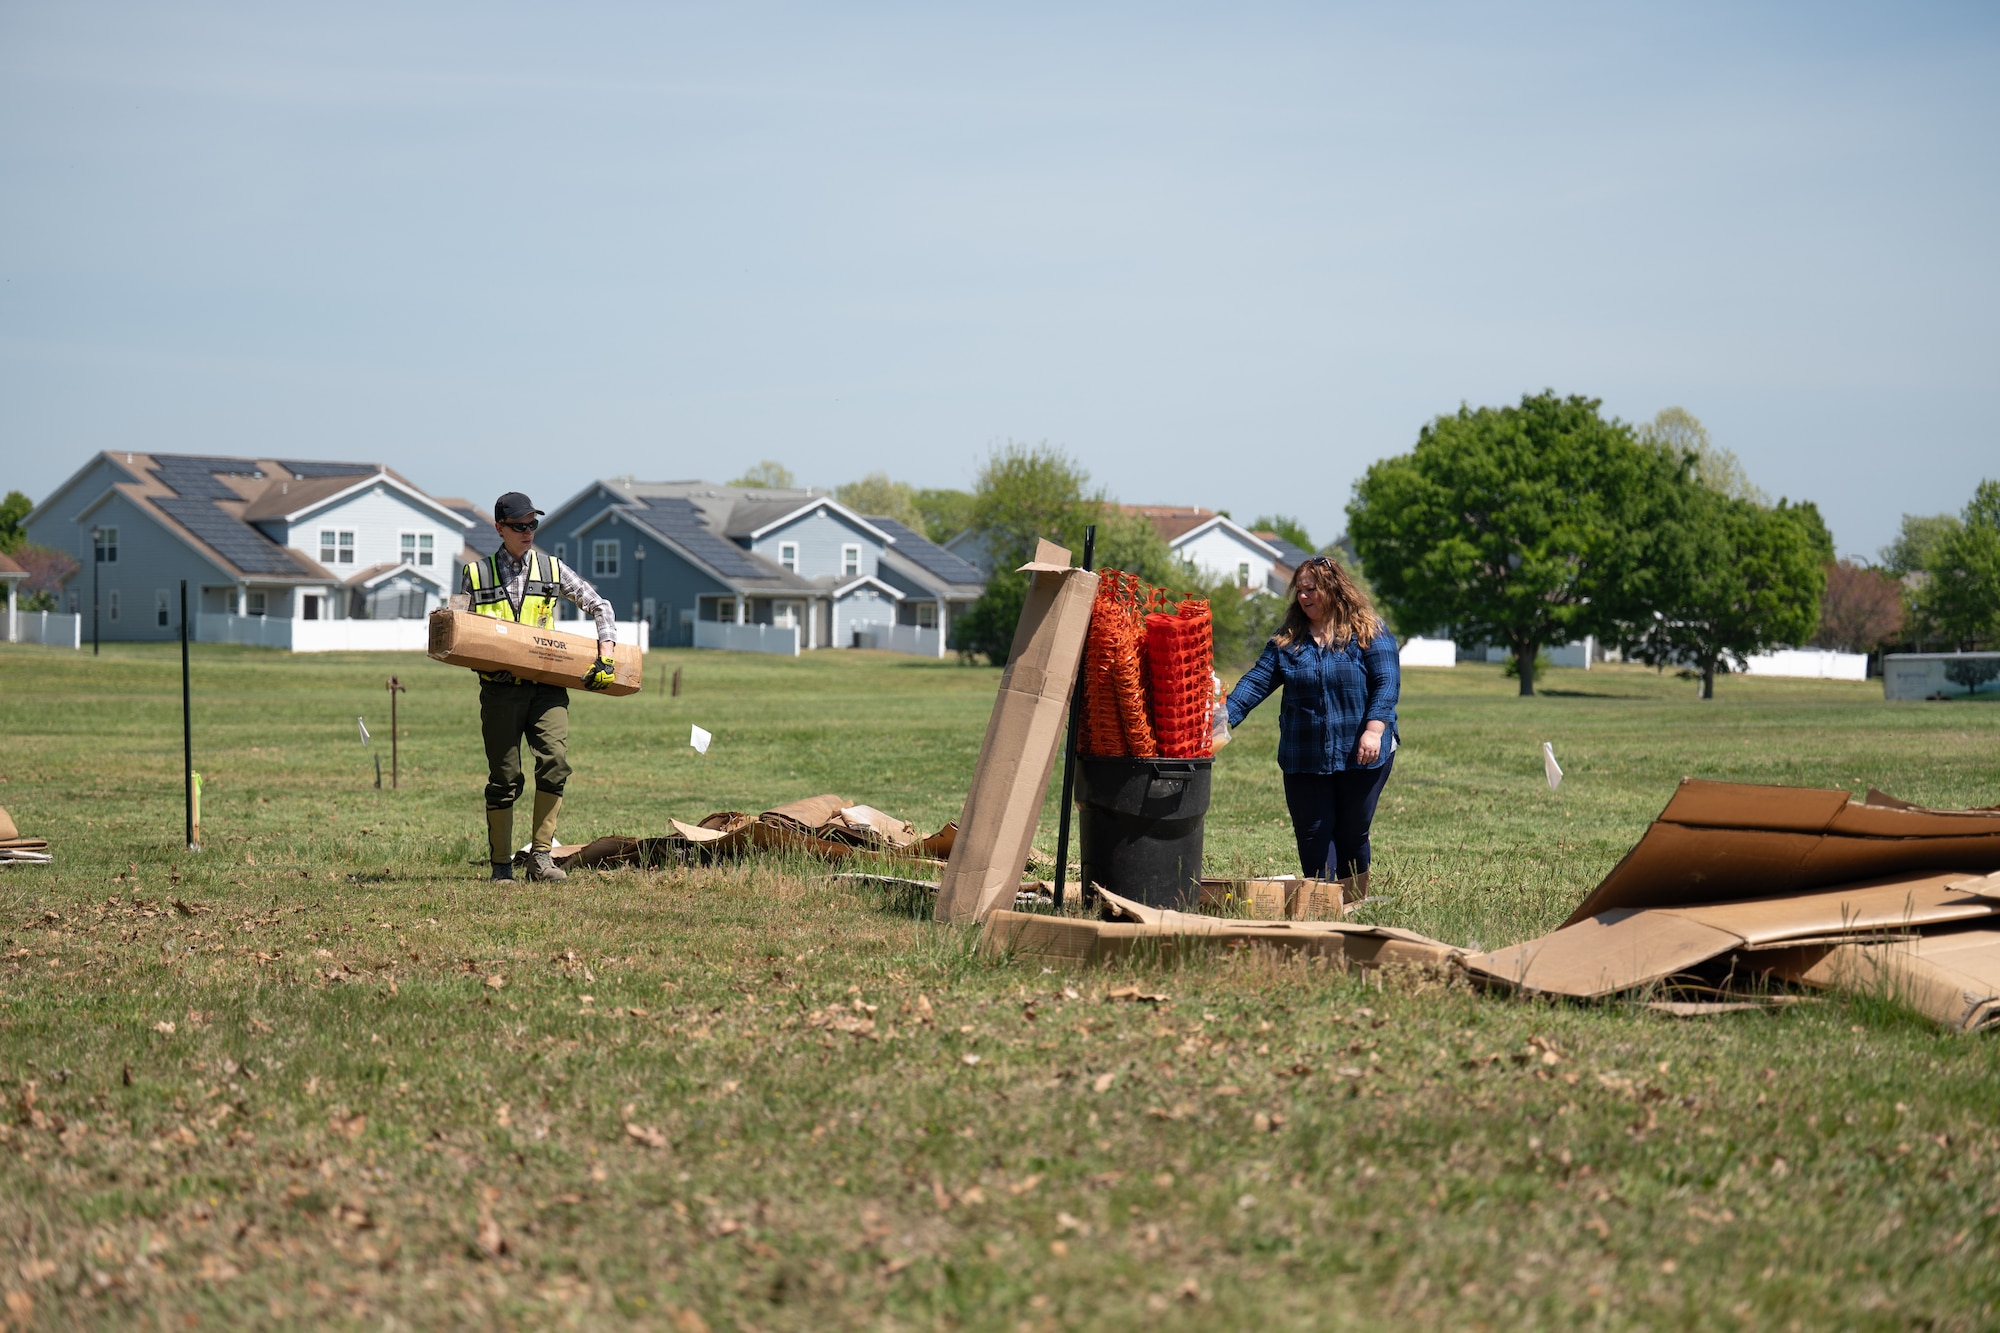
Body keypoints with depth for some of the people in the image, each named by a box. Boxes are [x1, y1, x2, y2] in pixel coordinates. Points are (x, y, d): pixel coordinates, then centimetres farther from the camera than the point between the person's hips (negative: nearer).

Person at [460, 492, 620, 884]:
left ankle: (541, 855, -10)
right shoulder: (476, 575, 9)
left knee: (555, 762, -17)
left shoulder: (552, 569, 11)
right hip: (500, 689, 0)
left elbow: (599, 607, 14)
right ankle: (501, 865, 10)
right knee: (504, 778, -1)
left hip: (547, 686, 1)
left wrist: (606, 656, 2)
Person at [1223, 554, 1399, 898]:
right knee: (1313, 833, 0)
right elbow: (1255, 682, 1)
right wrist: (1223, 720, -13)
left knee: (1353, 834, 5)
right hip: (1304, 760, 3)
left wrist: (1373, 729, -22)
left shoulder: (1369, 633, -1)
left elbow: (1387, 683, -9)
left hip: (1361, 755, -3)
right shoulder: (1287, 639, 8)